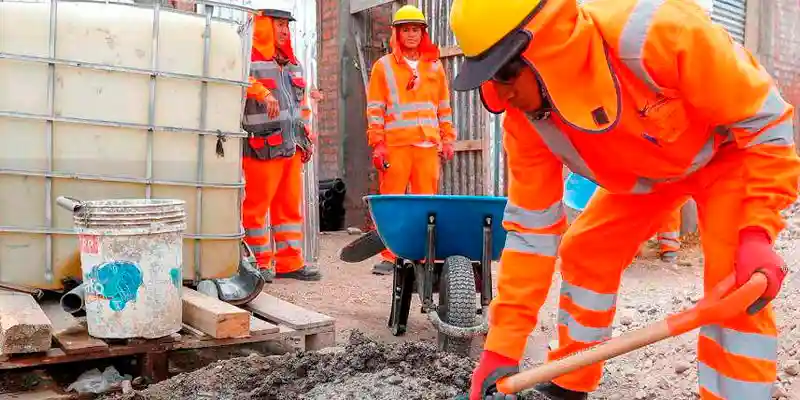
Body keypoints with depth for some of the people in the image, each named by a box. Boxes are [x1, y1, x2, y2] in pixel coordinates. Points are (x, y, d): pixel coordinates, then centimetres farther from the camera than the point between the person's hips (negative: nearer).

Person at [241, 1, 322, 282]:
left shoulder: (291, 63, 22)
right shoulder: (249, 59, -4)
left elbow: (302, 104, 27)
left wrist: (308, 138, 22)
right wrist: (263, 93, -39)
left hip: (291, 147, 8)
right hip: (261, 148, -8)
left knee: (291, 205, 9)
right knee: (256, 206, -2)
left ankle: (289, 262, 17)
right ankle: (259, 263, 9)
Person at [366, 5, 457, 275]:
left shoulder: (434, 66, 15)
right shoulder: (383, 66, 8)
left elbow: (444, 106, 17)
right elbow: (374, 108, 3)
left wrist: (447, 138, 9)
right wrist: (377, 143, -6)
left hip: (428, 143, 2)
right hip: (395, 144, -2)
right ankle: (389, 256, 0)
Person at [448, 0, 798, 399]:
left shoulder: (655, 32, -42)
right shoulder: (524, 116, -24)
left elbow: (765, 118, -28)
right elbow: (531, 226, -17)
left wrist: (756, 232, -36)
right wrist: (502, 347, -17)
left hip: (730, 153, -4)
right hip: (642, 172, 5)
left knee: (734, 285, -19)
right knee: (582, 252, 1)